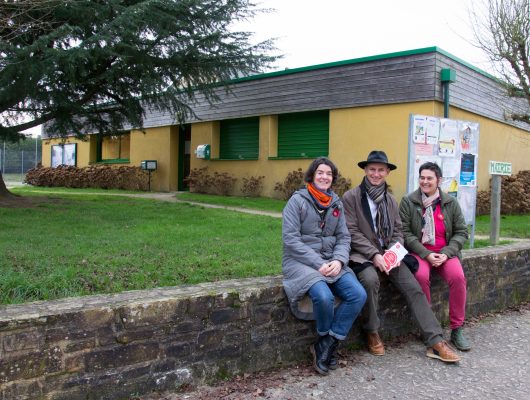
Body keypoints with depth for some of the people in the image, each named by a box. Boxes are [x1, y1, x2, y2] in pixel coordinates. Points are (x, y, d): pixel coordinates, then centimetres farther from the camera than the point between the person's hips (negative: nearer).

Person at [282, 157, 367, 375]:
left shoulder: (336, 203, 11)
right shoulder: (297, 200, -5)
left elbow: (343, 237, 9)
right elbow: (290, 239, -12)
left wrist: (338, 260, -12)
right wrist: (318, 263, -18)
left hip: (331, 262, 5)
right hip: (301, 261, -5)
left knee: (358, 295, -18)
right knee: (324, 297, -32)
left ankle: (325, 346, -4)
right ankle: (329, 343, 1)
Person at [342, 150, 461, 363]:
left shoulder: (390, 200, 15)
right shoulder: (351, 197, -3)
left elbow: (397, 231, 13)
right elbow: (352, 232, -10)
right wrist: (374, 254, -18)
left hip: (388, 254, 5)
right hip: (362, 255, -5)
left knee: (414, 288, -13)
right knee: (370, 279, -35)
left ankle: (435, 342, -10)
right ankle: (372, 334, -13)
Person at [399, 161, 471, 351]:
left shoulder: (450, 202, 6)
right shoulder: (408, 202, 0)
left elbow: (461, 232, 6)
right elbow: (405, 232, -6)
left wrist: (446, 253, -10)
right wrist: (426, 254, -15)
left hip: (445, 251, 2)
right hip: (419, 251, -2)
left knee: (458, 277, -26)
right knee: (421, 276, -32)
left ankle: (457, 329, -10)